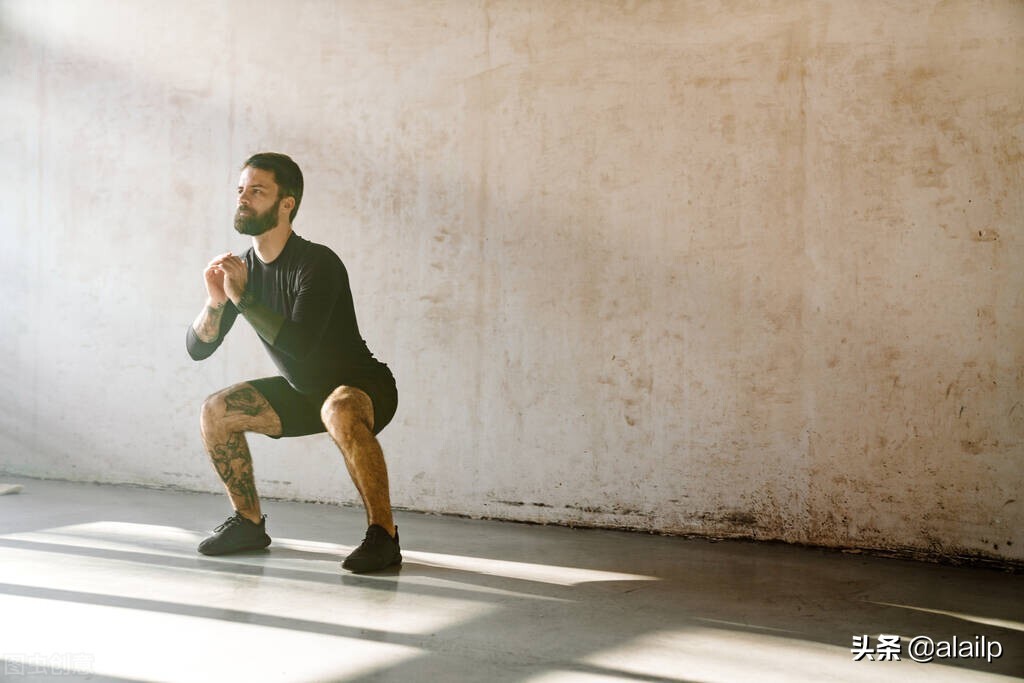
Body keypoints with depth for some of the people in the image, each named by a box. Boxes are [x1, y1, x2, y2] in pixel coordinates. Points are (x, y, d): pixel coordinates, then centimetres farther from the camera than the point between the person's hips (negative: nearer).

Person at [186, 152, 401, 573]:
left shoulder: (317, 263, -24)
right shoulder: (242, 267, -2)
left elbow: (299, 344, -35)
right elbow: (197, 349, -1)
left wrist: (242, 298, -31)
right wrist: (215, 303, -21)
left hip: (364, 387, -8)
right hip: (303, 392, 8)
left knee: (340, 412, -40)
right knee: (216, 411, -1)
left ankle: (384, 535, -29)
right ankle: (249, 523, 12)